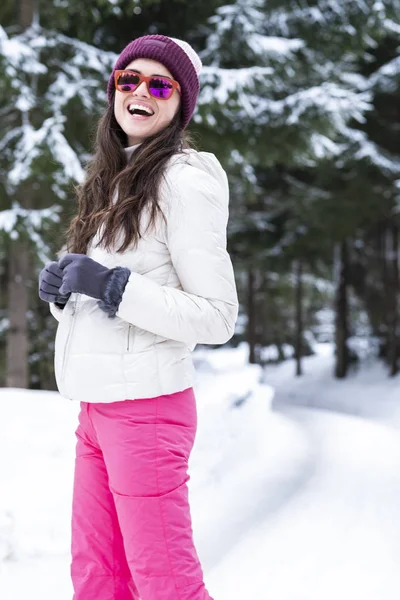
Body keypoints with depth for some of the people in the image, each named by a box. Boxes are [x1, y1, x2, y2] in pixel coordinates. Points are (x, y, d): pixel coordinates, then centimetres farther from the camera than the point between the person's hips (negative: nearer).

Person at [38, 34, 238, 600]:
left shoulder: (185, 180, -11)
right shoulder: (115, 178, 15)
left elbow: (216, 318, -15)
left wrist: (110, 285, -19)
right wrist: (60, 285, -2)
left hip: (146, 405, -8)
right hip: (97, 405, 8)